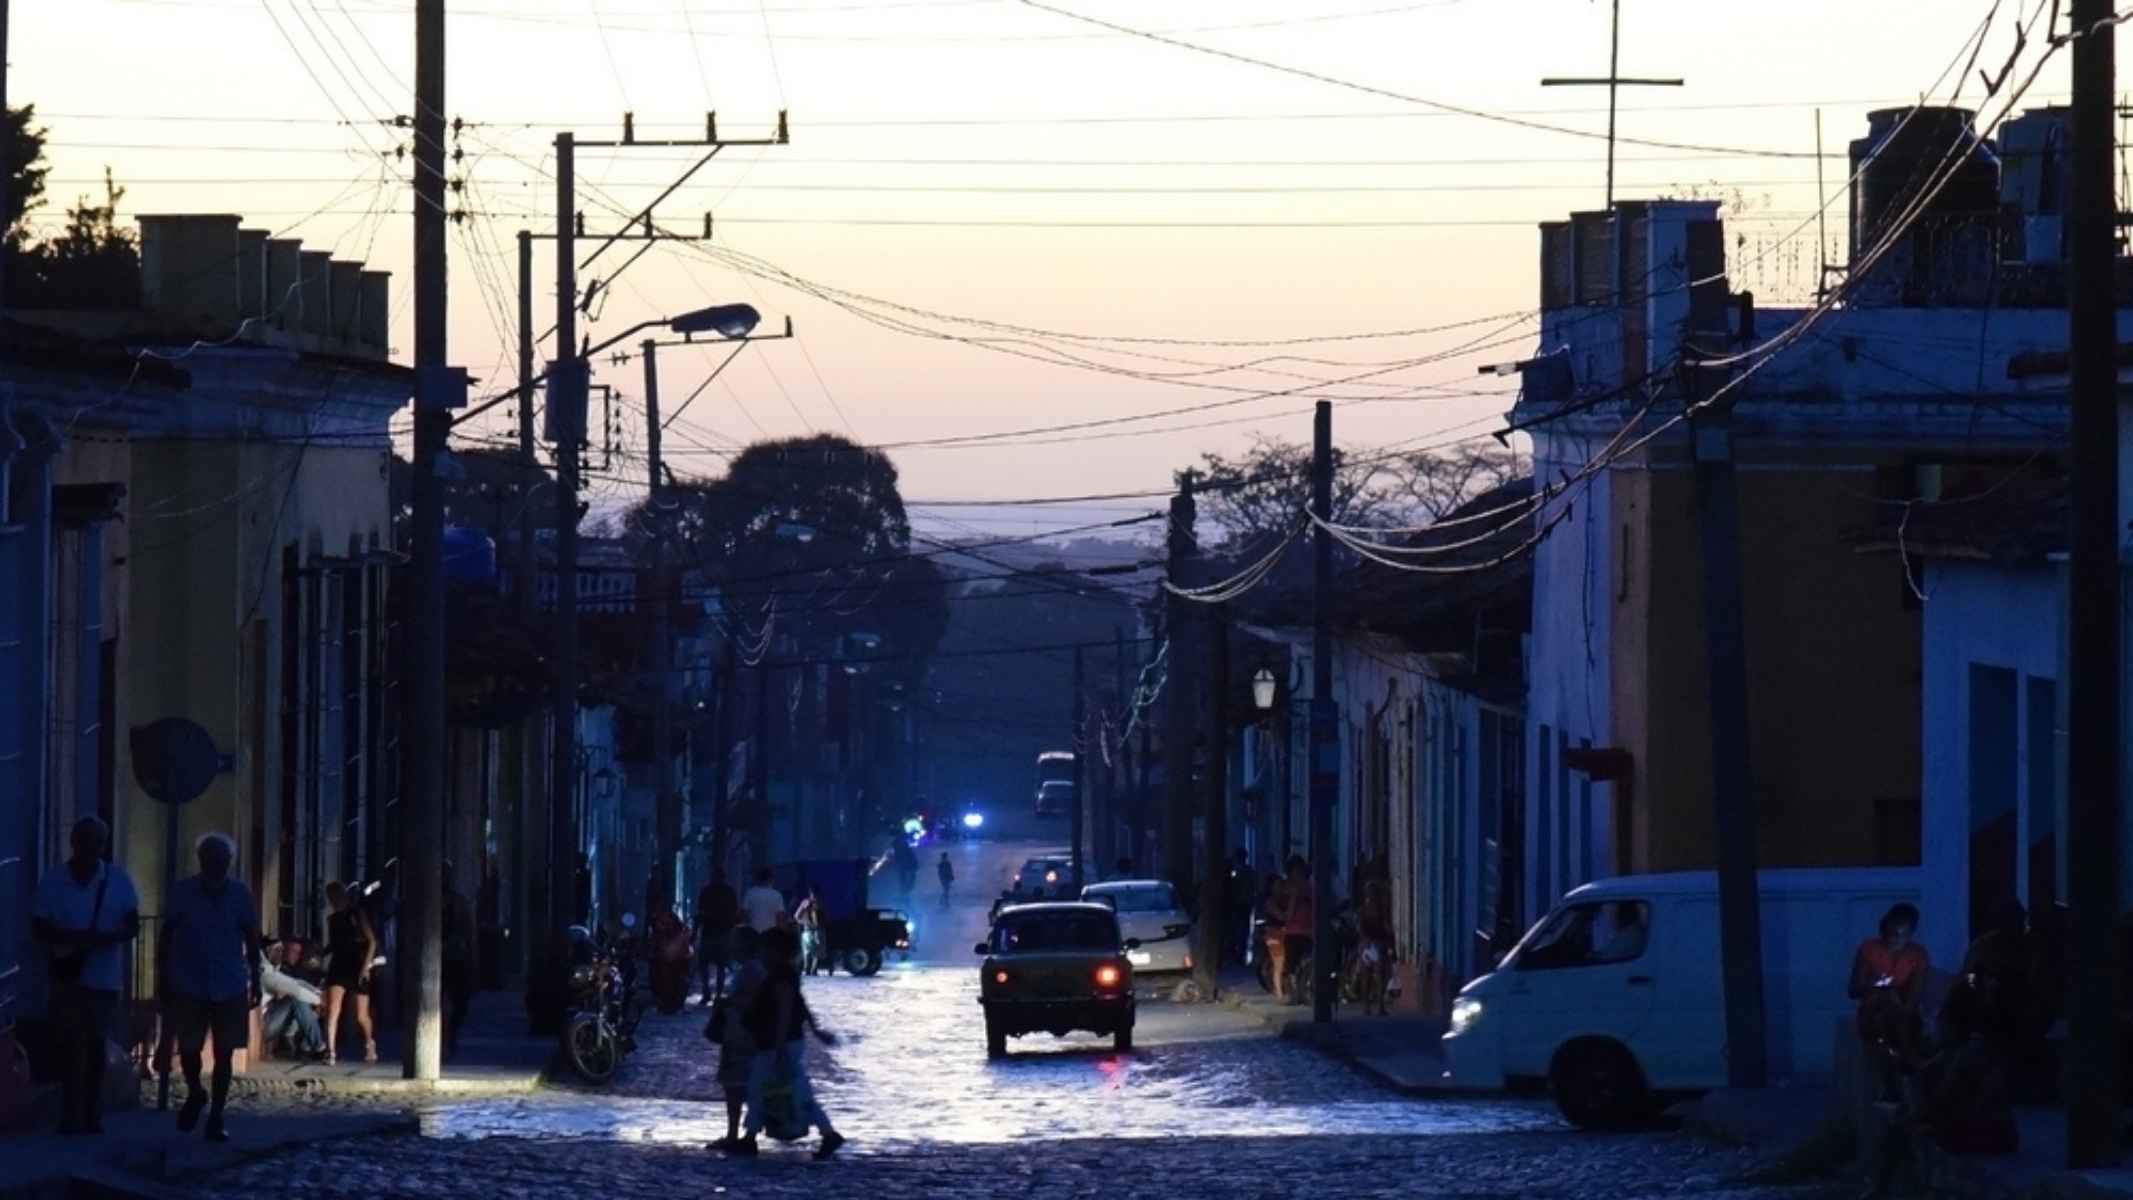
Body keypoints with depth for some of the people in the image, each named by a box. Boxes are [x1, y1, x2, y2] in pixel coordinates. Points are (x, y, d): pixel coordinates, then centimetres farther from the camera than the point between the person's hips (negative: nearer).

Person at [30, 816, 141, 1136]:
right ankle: (71, 1117, -5)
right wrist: (69, 938, -20)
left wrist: (104, 939, -20)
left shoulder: (118, 881, 0)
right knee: (69, 1045, -5)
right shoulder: (53, 881, -2)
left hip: (102, 976, 1)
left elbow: (132, 927, 0)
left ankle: (92, 1115, 16)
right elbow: (38, 927, -2)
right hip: (66, 974, -1)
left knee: (95, 1044, 7)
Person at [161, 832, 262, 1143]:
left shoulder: (240, 895, 0)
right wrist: (164, 977, 0)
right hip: (190, 986, -1)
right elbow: (168, 935, 2)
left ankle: (216, 1117, 10)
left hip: (230, 988, 1)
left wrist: (255, 980, 5)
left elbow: (251, 939, 7)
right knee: (188, 1049, -1)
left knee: (224, 1053, 1)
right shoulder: (183, 892, -3)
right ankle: (195, 1095, 29)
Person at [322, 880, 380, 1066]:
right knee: (333, 1009, -17)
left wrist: (366, 965, -13)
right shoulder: (333, 919, 12)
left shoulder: (357, 914, -2)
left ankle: (369, 1044, 34)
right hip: (338, 967, 3)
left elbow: (372, 941, -5)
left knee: (361, 1016, 5)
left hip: (357, 968, -3)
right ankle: (330, 1052, -22)